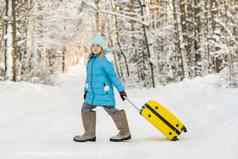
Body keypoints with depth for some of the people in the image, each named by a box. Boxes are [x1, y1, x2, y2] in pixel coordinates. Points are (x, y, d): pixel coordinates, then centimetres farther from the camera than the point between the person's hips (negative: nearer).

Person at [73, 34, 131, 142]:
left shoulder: (104, 62, -14)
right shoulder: (90, 61, 11)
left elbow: (113, 77, -12)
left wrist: (121, 89, -11)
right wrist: (86, 90, 25)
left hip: (104, 93, -8)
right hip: (92, 93, 8)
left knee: (111, 110, -3)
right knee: (86, 109, 8)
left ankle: (125, 133, 10)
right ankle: (89, 134, 18)